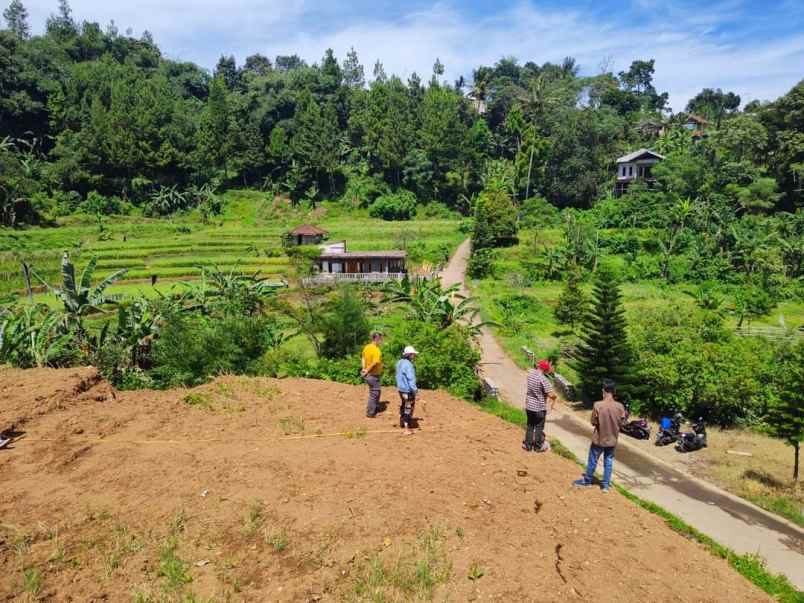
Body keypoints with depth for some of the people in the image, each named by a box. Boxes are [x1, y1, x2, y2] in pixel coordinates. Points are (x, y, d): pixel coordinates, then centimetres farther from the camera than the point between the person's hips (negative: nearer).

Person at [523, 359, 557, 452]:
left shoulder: (530, 373, -5)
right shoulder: (543, 379, -25)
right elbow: (551, 395, -26)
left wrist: (549, 371, 10)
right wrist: (554, 399, -3)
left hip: (529, 406, 6)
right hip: (539, 408, -6)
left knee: (530, 426, 20)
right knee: (539, 427, 12)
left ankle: (527, 445, 27)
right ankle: (538, 447, 24)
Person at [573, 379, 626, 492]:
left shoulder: (598, 405, -21)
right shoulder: (620, 406, -13)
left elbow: (593, 422, -11)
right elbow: (621, 423, -2)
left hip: (599, 439, -2)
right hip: (612, 440, 2)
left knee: (593, 461, 14)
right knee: (608, 462, 16)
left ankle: (587, 481, 30)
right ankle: (606, 485, 24)